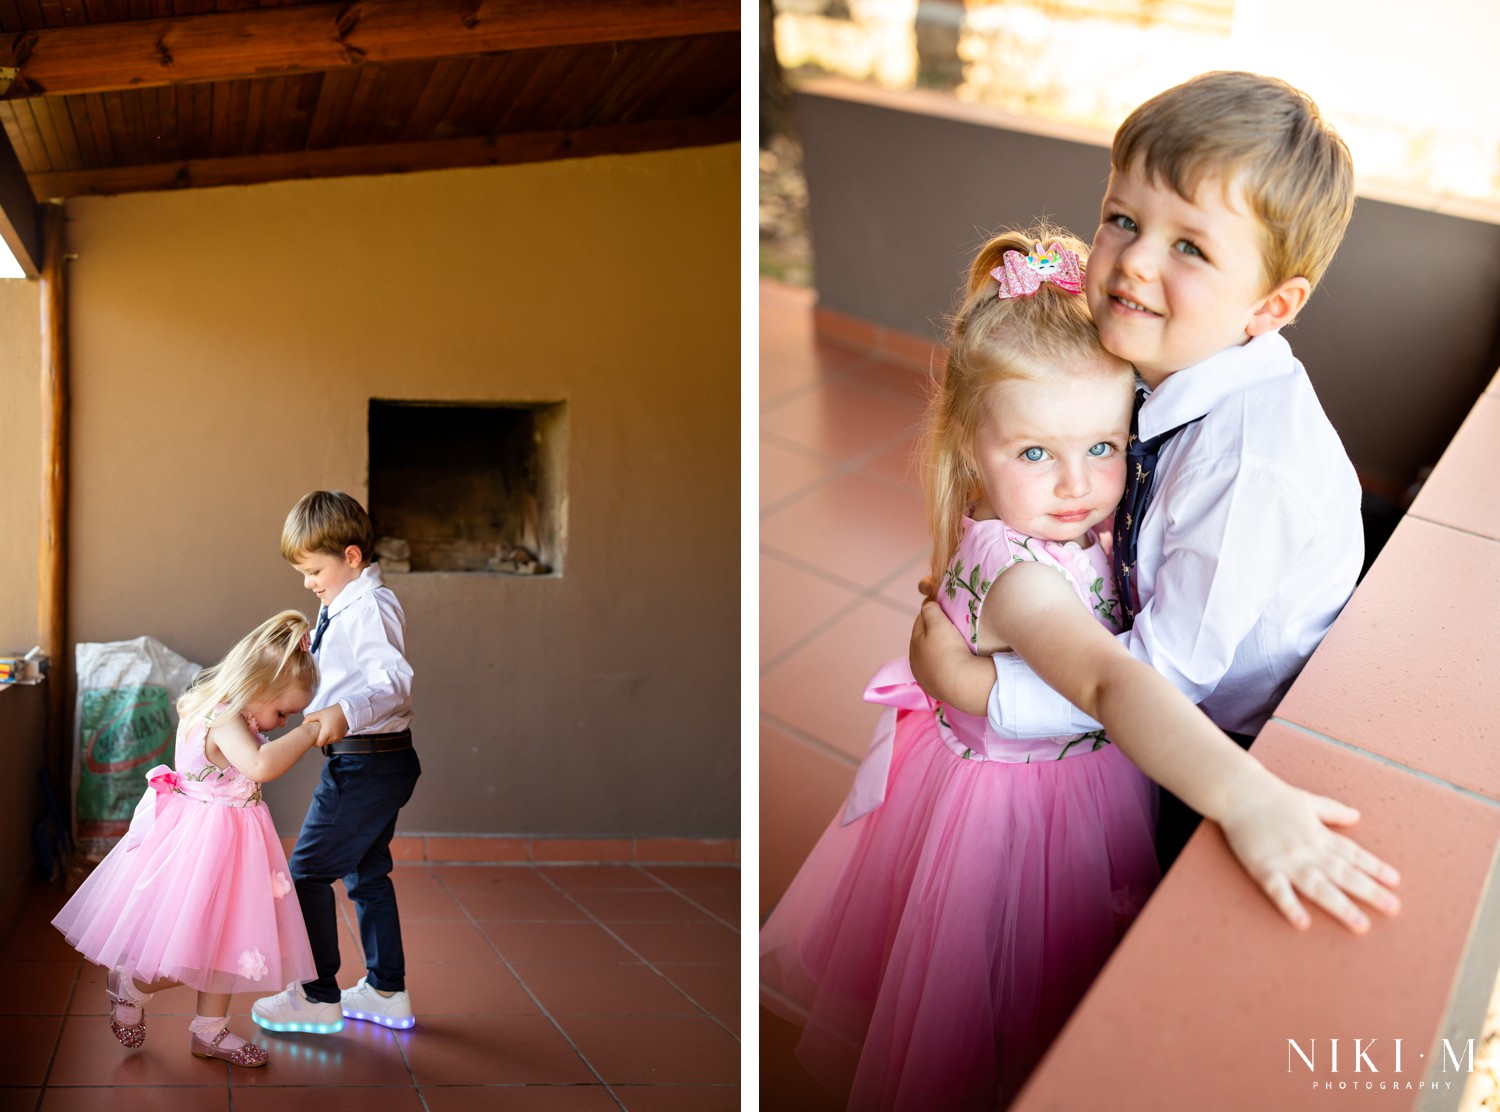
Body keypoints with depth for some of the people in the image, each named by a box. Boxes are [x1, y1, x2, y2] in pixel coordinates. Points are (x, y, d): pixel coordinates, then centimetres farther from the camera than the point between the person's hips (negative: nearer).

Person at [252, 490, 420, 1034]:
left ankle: (318, 996, 8)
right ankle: (386, 990, 28)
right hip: (380, 762, 11)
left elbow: (395, 681, -34)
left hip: (364, 762, -11)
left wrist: (343, 713, -46)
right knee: (367, 873, 18)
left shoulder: (368, 609, -20)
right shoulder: (344, 606, 12)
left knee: (308, 872, -2)